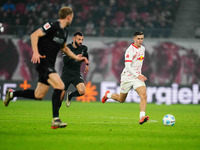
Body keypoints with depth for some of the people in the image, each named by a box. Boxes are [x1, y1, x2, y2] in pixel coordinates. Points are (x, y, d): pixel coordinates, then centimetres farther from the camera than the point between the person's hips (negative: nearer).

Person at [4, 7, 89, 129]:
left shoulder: (65, 31, 15)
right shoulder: (53, 26, -13)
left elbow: (64, 48, 30)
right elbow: (34, 35, -17)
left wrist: (77, 58, 23)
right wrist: (35, 52, -27)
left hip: (50, 64, 9)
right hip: (43, 62, -9)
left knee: (39, 96, 10)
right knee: (60, 86, -23)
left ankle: (12, 94, 31)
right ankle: (56, 120, -22)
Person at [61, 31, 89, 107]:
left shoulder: (84, 48, 2)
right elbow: (65, 61, -20)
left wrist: (87, 65, 36)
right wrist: (74, 58, -34)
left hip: (76, 74, 2)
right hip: (66, 74, -2)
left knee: (82, 91, -24)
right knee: (60, 97, -9)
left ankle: (70, 95, 10)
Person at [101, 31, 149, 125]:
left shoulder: (142, 48, 7)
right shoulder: (130, 50, -18)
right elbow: (127, 67, -26)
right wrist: (137, 75, -37)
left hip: (137, 76, 5)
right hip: (127, 77, -5)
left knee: (143, 95, -21)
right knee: (121, 99, 12)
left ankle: (142, 117, -28)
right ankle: (108, 95, 43)